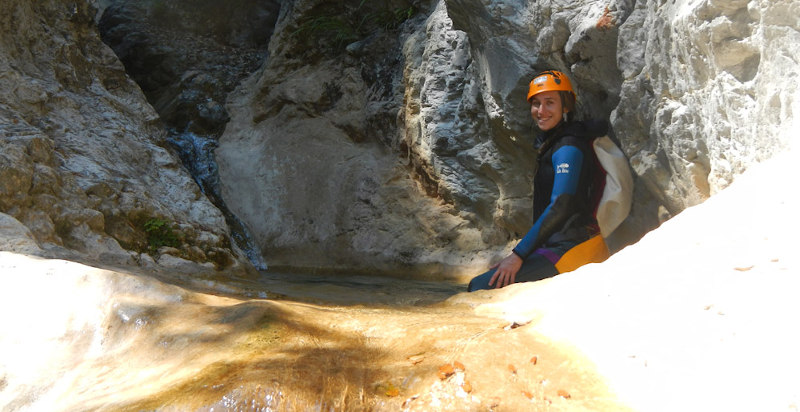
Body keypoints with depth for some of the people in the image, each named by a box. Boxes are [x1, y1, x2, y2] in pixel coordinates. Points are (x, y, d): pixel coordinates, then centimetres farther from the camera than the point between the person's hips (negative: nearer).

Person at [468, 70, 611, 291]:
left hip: (572, 246, -10)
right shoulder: (548, 142, 19)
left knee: (480, 287, -20)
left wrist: (518, 254, -19)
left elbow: (560, 206, -17)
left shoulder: (569, 148, -10)